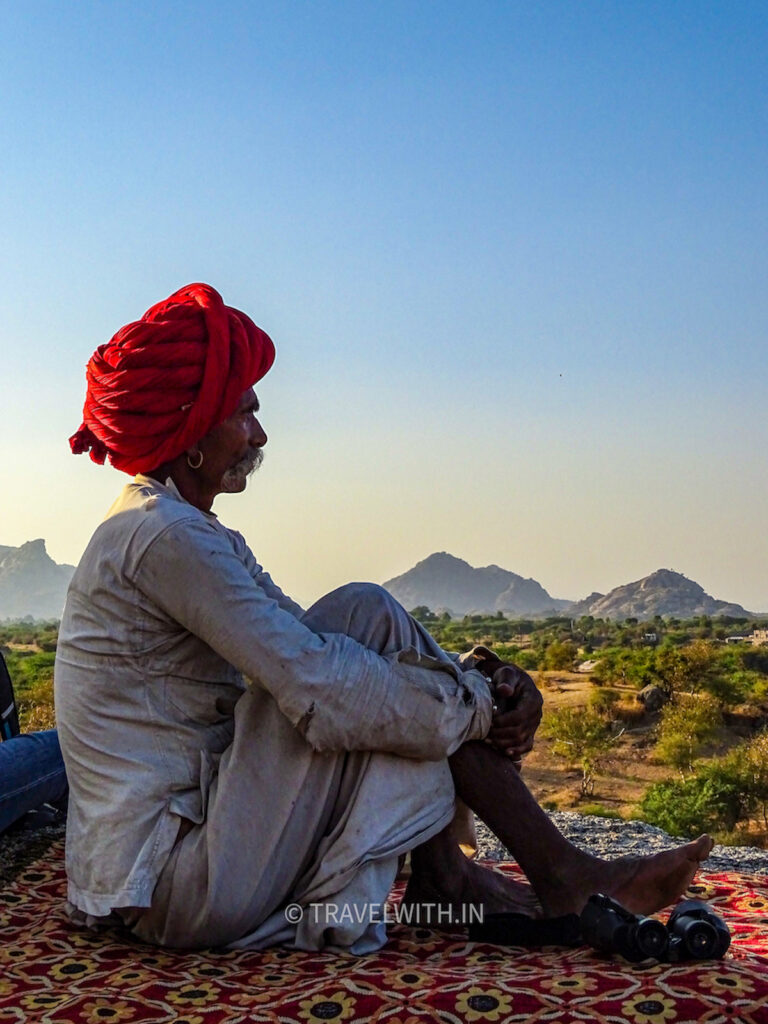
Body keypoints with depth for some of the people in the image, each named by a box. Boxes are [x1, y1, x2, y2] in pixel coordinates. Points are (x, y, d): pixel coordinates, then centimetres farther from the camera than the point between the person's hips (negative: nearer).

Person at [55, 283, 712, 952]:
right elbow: (320, 690, -24)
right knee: (366, 615, -15)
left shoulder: (187, 532, 14)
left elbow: (304, 651, 8)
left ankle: (444, 875, 0)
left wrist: (470, 675, -5)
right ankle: (561, 876, -8)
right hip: (184, 889, -10)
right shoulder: (164, 535, -17)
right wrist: (474, 705, -11)